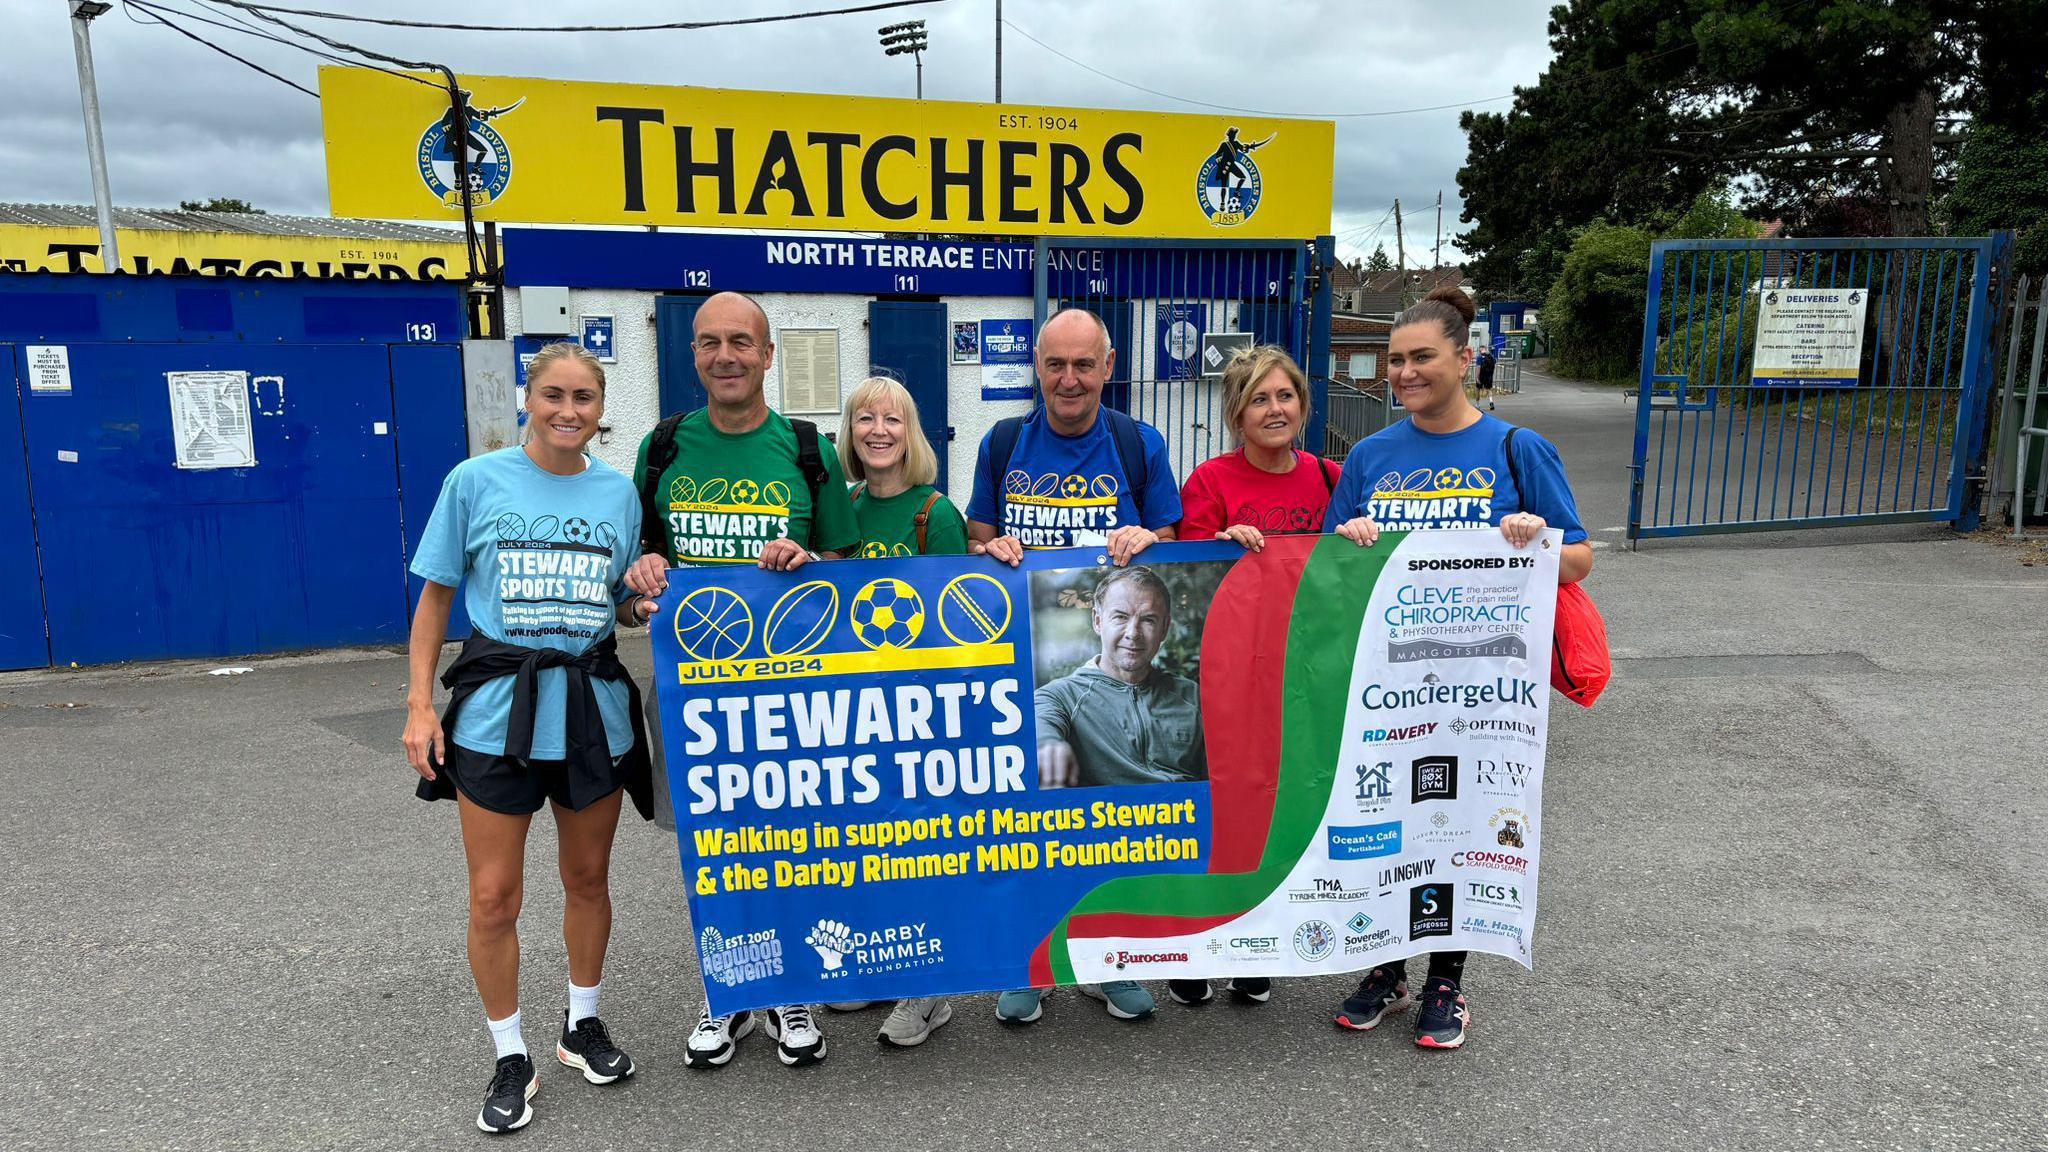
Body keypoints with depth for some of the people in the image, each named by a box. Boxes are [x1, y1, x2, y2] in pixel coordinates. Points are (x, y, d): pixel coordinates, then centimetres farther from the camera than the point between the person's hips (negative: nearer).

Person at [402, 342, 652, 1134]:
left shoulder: (619, 493, 4)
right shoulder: (476, 481, -3)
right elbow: (435, 597, 1)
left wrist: (645, 602, -10)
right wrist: (420, 704, -5)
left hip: (594, 704, 3)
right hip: (498, 707, -2)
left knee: (588, 878, 15)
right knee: (495, 896, 2)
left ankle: (583, 1025, 36)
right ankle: (510, 1059, 21)